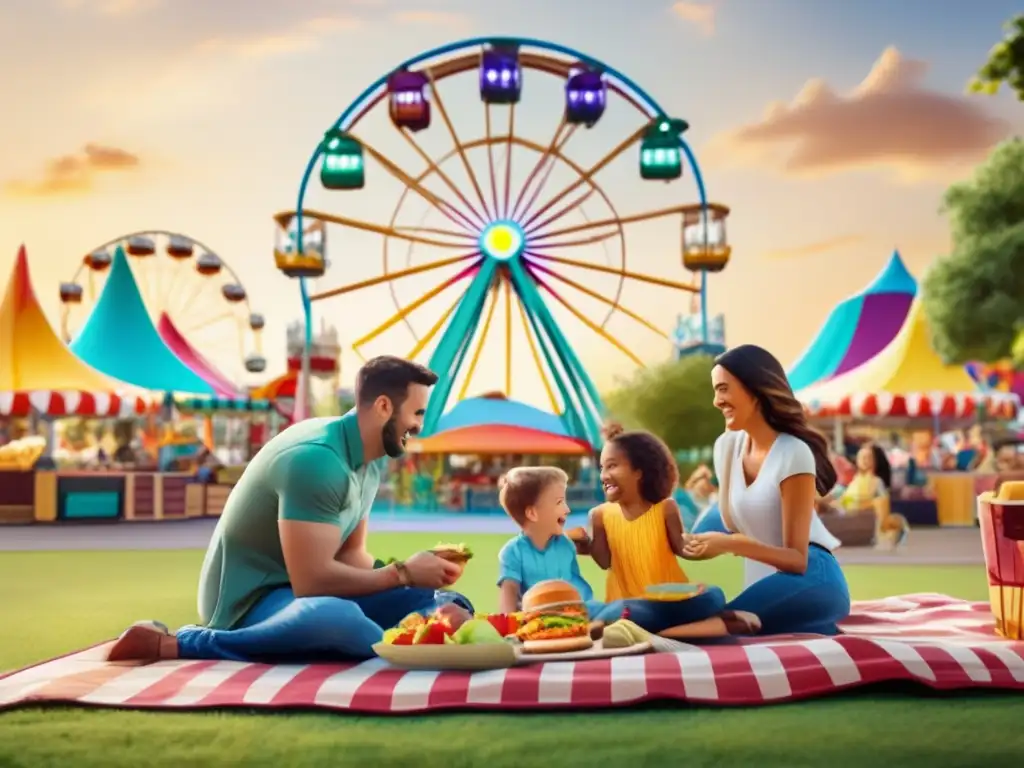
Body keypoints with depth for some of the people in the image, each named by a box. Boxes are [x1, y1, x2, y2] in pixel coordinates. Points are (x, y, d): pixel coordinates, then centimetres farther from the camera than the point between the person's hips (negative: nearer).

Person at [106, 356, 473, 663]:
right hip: (252, 598, -9)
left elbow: (350, 556, 9)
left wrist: (414, 570, -9)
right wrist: (403, 573, -17)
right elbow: (312, 580, -27)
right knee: (336, 620, -40)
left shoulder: (371, 459, 4)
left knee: (428, 599, 7)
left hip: (301, 589, 9)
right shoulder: (316, 460, -24)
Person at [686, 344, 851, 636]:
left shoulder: (793, 454, -15)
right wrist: (695, 544, -7)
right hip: (764, 584, 7)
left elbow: (797, 559, -16)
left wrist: (732, 545, -30)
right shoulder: (726, 447, 7)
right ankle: (817, 633, 2)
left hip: (809, 581, -7)